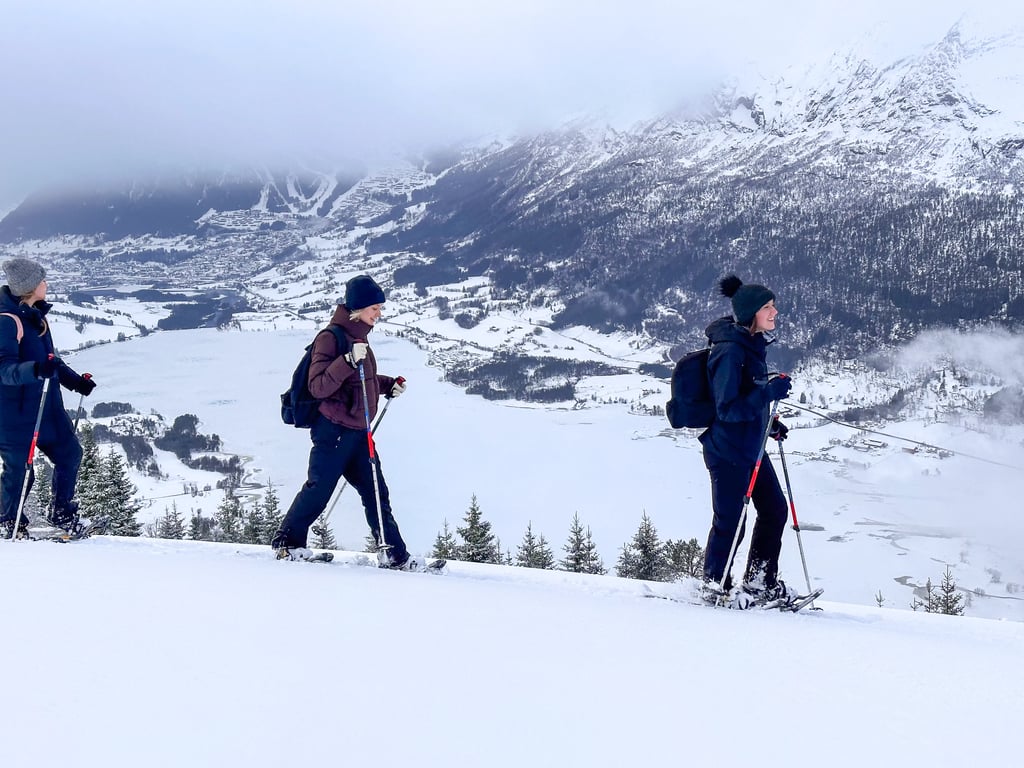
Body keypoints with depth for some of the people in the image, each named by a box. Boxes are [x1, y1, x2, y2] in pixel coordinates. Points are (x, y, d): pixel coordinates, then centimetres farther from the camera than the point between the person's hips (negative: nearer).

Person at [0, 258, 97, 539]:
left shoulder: (34, 315, 10)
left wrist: (76, 381, 24)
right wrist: (36, 369, -42)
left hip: (46, 405, 9)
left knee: (70, 452, 12)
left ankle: (62, 513, 29)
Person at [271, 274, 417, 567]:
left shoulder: (358, 336, 15)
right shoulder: (330, 338, -13)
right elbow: (318, 387, -21)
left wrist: (388, 385, 16)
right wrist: (348, 361, -31)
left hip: (357, 433, 9)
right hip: (333, 430, -9)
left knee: (376, 492, 7)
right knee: (319, 489, -2)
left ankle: (395, 554, 8)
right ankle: (287, 542, 13)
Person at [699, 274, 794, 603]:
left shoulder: (753, 344, 8)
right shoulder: (729, 350, -21)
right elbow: (727, 408, -24)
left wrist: (769, 423, 13)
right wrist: (770, 391, -29)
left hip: (751, 448, 10)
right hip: (728, 452, -9)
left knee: (775, 509, 13)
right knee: (729, 522, 1)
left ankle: (759, 581, 26)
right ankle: (716, 588, 18)